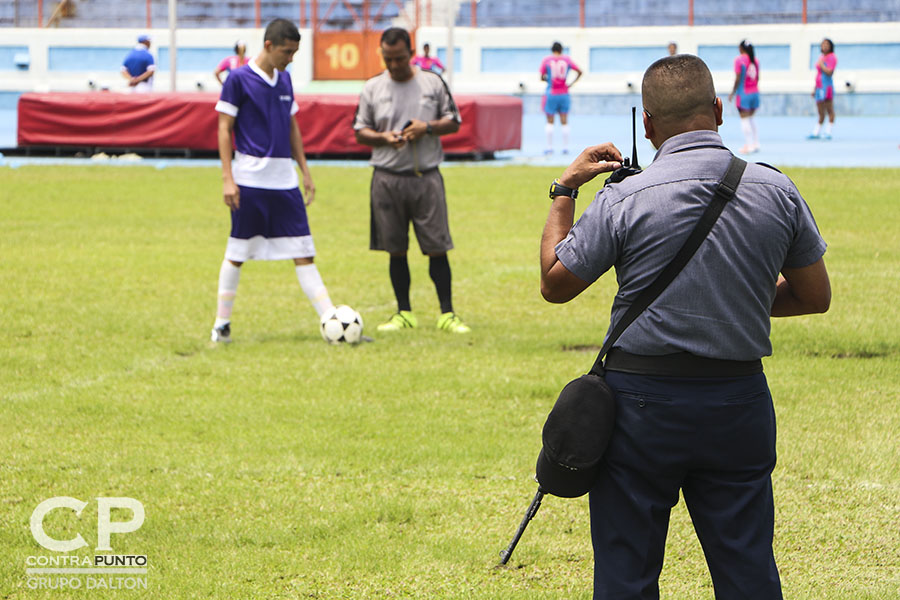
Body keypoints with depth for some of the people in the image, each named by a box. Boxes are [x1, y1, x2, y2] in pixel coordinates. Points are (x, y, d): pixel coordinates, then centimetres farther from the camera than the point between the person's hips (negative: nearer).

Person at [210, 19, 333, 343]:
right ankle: (221, 323, 14)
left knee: (303, 253, 2)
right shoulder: (238, 79, -6)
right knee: (237, 253, 2)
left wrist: (305, 171, 17)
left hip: (285, 181, 5)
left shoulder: (285, 79, 13)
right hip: (250, 180, -5)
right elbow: (224, 128, -6)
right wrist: (227, 178, -11)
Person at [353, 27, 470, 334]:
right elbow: (360, 132, 9)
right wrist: (383, 138, -12)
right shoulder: (372, 88, 5)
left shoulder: (433, 82, 4)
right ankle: (404, 313, 15)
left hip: (426, 176, -1)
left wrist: (428, 127, -11)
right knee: (396, 249, 5)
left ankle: (447, 314, 4)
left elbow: (454, 122, 9)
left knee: (437, 247, -3)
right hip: (387, 178, 1)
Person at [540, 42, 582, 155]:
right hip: (564, 94, 2)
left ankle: (549, 147, 1)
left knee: (550, 122, 4)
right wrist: (572, 83, 5)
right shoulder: (567, 60, 4)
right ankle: (565, 147, 6)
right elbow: (579, 72, 6)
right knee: (564, 121, 6)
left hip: (551, 94, -2)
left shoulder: (546, 60, -2)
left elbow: (542, 78, 1)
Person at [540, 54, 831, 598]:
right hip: (741, 402, 2)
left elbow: (555, 284, 1)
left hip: (642, 399, -2)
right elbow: (815, 297, 9)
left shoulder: (624, 199, -11)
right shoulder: (776, 192, -2)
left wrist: (564, 191, 11)